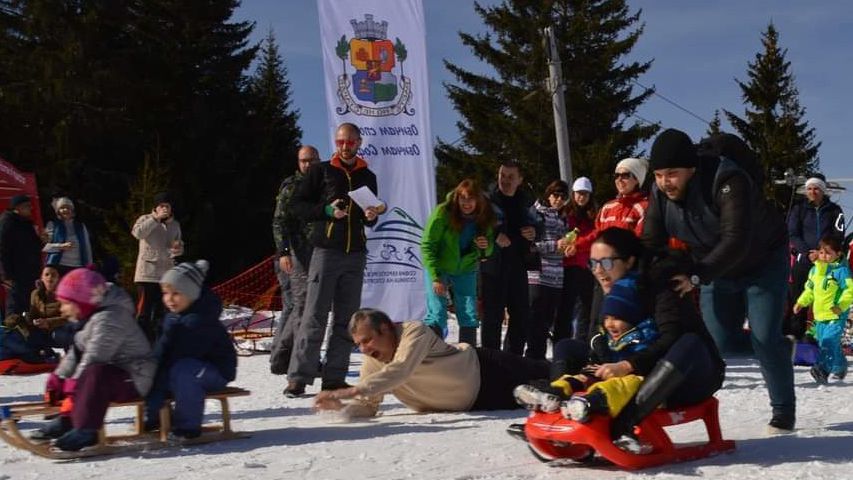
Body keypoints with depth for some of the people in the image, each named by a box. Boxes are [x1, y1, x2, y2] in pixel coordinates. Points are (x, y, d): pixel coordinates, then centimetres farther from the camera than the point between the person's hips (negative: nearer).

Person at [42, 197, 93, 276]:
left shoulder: (80, 226, 17)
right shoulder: (52, 225, 8)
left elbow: (87, 248, 18)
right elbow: (44, 246, -1)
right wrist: (60, 246, -14)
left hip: (78, 267, 3)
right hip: (58, 266, -2)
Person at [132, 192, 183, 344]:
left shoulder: (175, 225, 14)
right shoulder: (146, 219, 0)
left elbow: (179, 246, 22)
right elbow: (137, 232, -21)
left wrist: (179, 249, -3)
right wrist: (156, 219, -21)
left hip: (166, 273, 5)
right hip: (147, 273, -5)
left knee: (160, 310, 11)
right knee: (144, 309, -8)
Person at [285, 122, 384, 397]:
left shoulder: (367, 177, 17)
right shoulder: (321, 171, 5)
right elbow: (298, 204, 3)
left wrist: (372, 216, 1)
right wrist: (326, 210, -12)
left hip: (356, 254, 5)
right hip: (326, 251, -4)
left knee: (346, 320, 5)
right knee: (314, 316, -9)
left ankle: (334, 379, 10)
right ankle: (298, 377, -6)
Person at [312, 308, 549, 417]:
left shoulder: (414, 331, -34)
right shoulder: (372, 364, -15)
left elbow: (400, 371, -49)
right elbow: (368, 405, -13)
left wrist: (351, 391, -58)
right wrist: (341, 407, -36)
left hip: (483, 369, -6)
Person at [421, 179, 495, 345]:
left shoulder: (485, 218, -8)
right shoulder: (443, 213, -20)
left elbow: (488, 251, 6)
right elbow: (427, 245, -15)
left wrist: (486, 247, -19)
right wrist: (435, 277, -21)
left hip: (466, 270, 4)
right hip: (438, 268, -4)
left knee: (469, 317, 3)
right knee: (437, 315, -11)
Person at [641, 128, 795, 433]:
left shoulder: (726, 181, -35)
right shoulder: (660, 193, -15)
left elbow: (736, 241, -42)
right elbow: (651, 244, -14)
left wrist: (696, 277, -49)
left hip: (763, 263, -6)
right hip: (717, 270, 6)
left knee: (766, 339, -12)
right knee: (721, 341, -1)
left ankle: (784, 411, 7)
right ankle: (778, 347, 28)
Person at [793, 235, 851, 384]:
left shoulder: (841, 270, -10)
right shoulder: (815, 270, 12)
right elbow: (809, 289, 22)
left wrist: (841, 305, -27)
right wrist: (801, 302, 12)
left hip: (835, 316, -8)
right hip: (819, 315, 8)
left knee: (828, 342, -18)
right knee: (826, 342, 15)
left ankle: (823, 369, -23)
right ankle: (840, 367, 30)